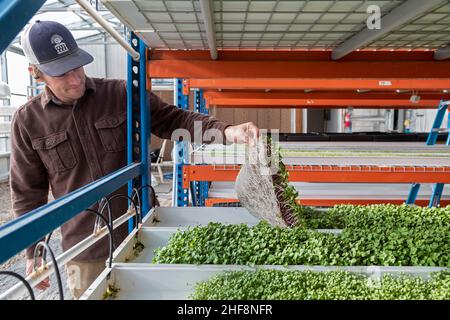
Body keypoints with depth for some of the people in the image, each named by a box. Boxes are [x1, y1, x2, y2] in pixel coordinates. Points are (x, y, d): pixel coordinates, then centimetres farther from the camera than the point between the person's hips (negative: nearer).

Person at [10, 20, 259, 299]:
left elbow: (172, 119, -4)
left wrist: (225, 131, -21)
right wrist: (33, 252, 6)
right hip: (85, 249, 0)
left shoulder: (122, 95, -5)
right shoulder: (28, 121, -3)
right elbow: (28, 193, 4)